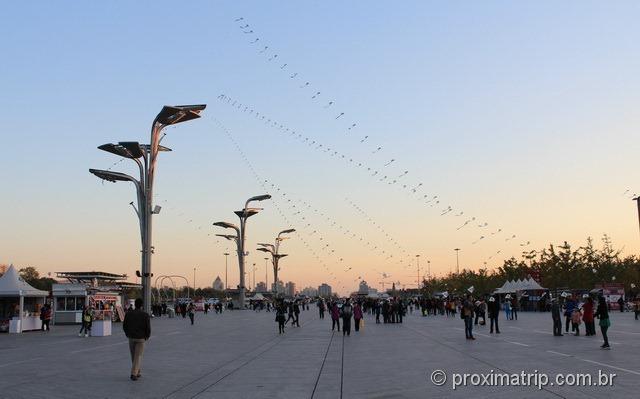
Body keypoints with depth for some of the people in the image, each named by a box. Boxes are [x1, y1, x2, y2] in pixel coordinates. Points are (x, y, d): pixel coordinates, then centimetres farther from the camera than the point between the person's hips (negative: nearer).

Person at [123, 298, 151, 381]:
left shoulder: (128, 314, -2)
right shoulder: (145, 315, -10)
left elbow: (124, 326, 2)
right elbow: (148, 328, -11)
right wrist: (147, 336, 8)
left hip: (131, 338, 3)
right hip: (141, 338, -3)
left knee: (134, 356, 17)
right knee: (138, 356, 0)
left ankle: (138, 372, 26)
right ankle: (133, 374, -11)